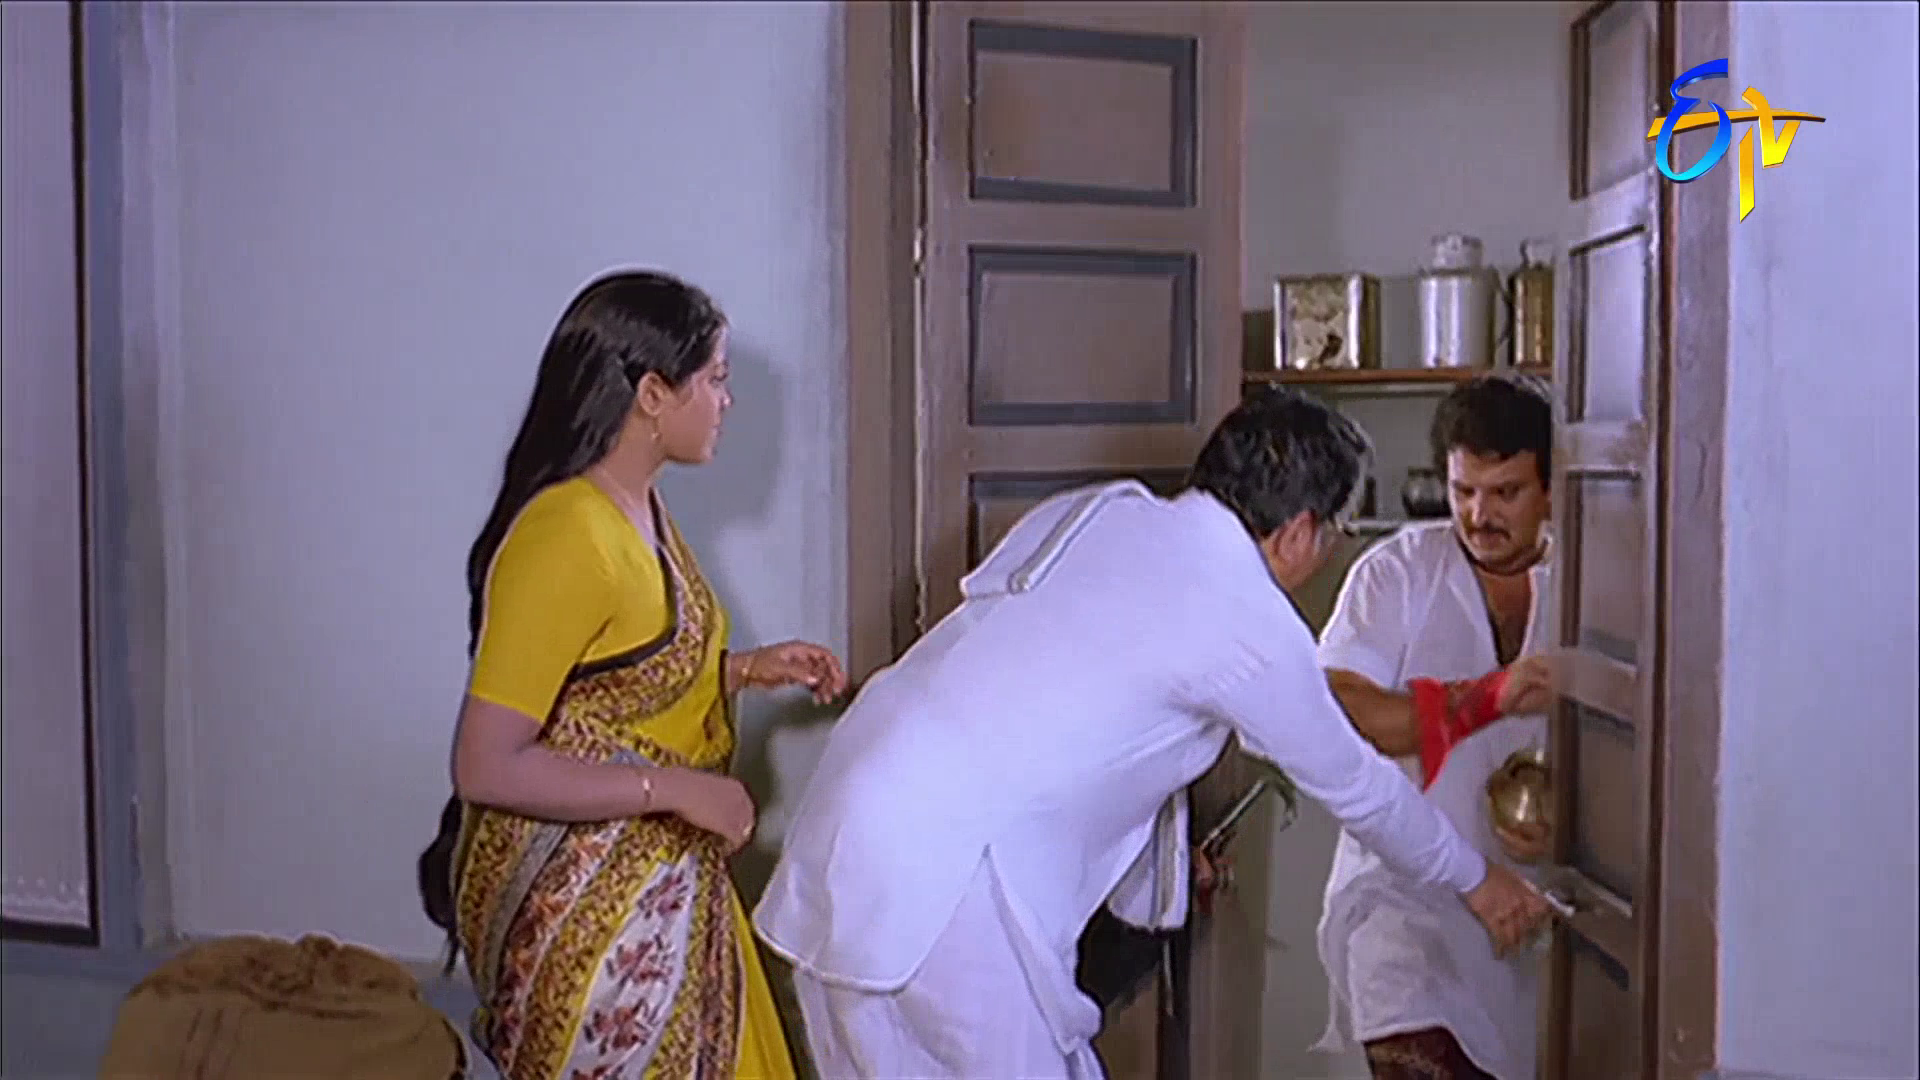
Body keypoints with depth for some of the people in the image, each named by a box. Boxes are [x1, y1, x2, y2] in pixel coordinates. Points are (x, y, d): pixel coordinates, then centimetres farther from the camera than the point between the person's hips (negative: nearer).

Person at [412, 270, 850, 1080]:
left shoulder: (641, 509, 5)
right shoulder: (565, 535, -24)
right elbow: (486, 767, -25)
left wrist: (746, 670, 2)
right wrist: (676, 789, -22)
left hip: (656, 882, 9)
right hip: (576, 902, -9)